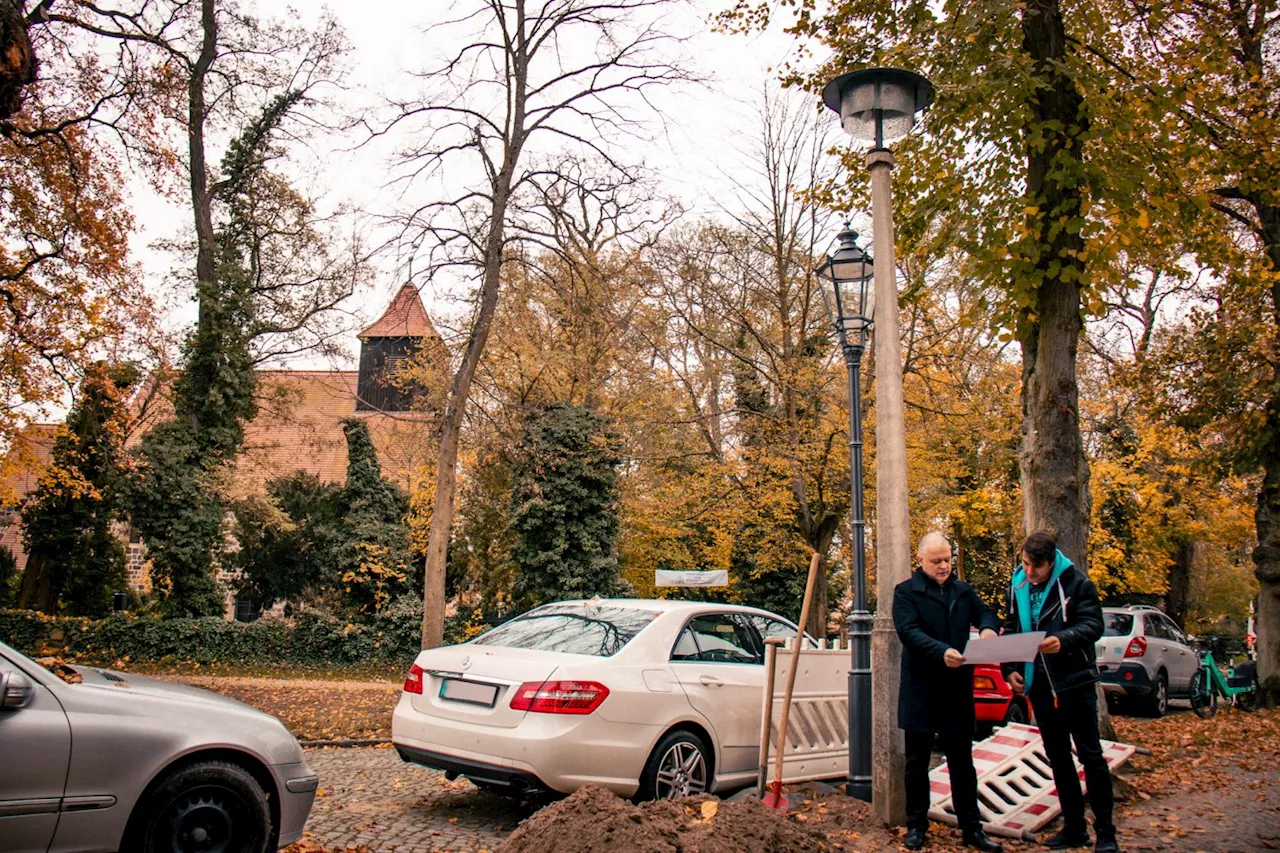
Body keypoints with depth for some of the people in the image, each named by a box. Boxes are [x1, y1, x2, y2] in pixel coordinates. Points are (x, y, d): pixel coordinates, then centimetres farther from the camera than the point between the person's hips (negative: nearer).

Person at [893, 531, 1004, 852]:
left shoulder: (963, 590, 11)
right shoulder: (906, 592, -5)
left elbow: (986, 613, 11)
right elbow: (909, 631, -18)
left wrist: (989, 627, -14)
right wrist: (941, 651, -34)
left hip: (958, 690, 4)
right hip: (920, 691, -4)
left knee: (962, 762, 11)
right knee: (917, 762, 8)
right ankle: (916, 826, 20)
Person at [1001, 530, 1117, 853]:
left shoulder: (1076, 583, -10)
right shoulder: (1018, 586, 6)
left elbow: (1093, 624, -16)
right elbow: (1010, 629, 13)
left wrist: (1063, 640, -35)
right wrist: (1010, 668, 1)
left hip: (1075, 681, -6)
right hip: (1039, 684, 6)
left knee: (1090, 754, -1)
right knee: (1057, 757, 12)